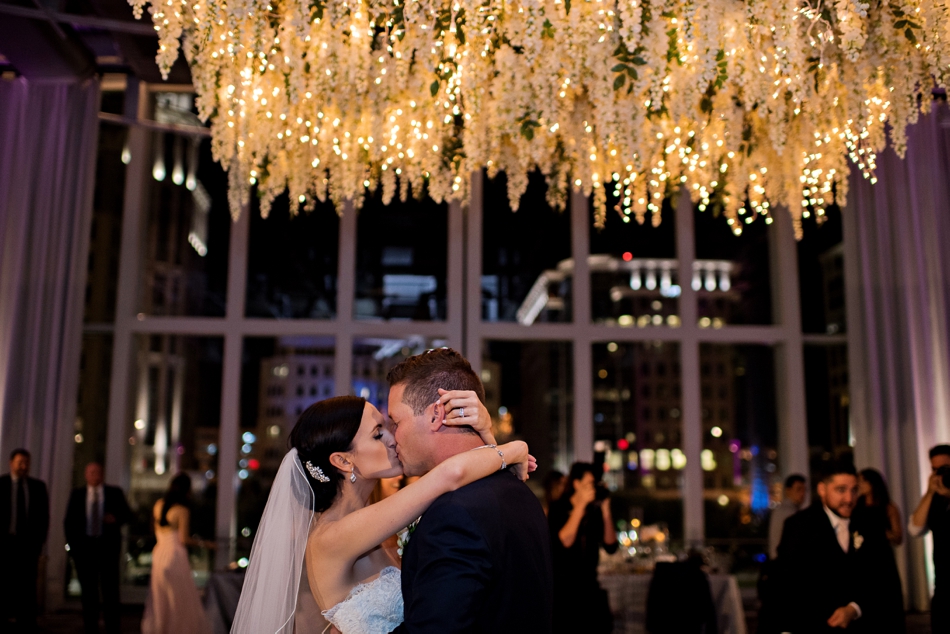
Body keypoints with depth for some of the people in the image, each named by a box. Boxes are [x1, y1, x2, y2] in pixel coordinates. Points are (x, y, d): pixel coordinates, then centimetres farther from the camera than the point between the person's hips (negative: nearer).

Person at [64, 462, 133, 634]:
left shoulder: (115, 493, 7)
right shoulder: (77, 494, 9)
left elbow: (127, 514, 8)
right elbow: (69, 521, 9)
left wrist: (116, 518, -13)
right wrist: (72, 543, 0)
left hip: (108, 546, -1)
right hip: (84, 547, 1)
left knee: (111, 588, -3)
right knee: (88, 589, 4)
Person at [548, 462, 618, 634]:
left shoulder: (595, 511, 5)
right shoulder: (559, 508, -4)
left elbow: (610, 546, -2)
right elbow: (565, 541, -20)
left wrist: (606, 511, -11)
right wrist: (581, 505, -19)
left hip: (590, 586, 4)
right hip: (562, 586, -4)